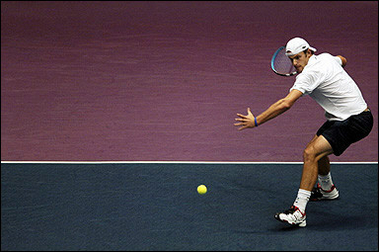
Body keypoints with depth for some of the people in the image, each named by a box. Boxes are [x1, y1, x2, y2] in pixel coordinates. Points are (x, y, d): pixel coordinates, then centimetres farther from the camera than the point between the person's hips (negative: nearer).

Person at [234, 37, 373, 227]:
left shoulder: (310, 73, -21)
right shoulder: (326, 57, 7)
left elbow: (285, 104, -30)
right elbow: (342, 60, 33)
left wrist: (255, 121, -27)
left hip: (355, 122, -11)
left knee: (311, 153, -22)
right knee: (317, 149, 26)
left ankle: (298, 212, -27)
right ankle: (327, 189, 53)